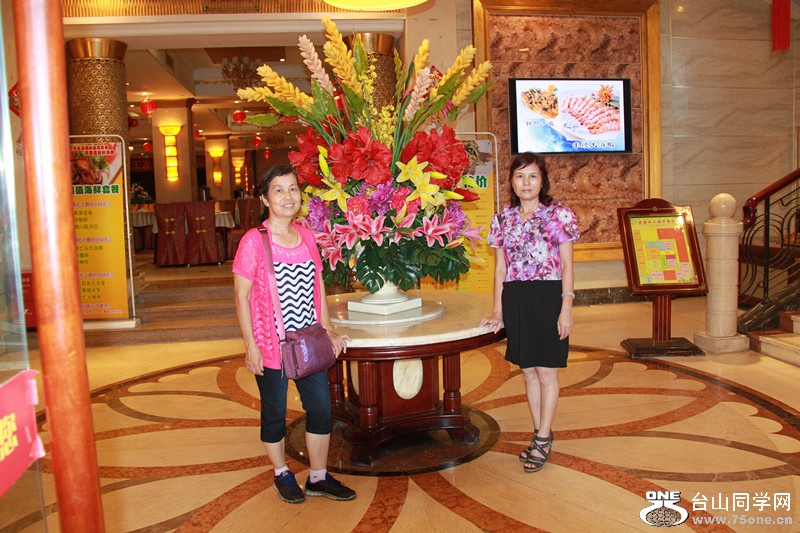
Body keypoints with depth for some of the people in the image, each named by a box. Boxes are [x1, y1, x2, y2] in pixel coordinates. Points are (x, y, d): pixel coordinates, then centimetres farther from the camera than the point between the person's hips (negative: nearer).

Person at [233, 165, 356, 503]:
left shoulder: (307, 236, 6)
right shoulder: (254, 241, -11)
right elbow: (241, 297, -10)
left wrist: (327, 330, 8)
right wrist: (250, 345, -13)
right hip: (270, 346, -5)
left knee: (321, 407, 10)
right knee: (274, 413, 11)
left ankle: (318, 478, 28)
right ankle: (282, 475, 33)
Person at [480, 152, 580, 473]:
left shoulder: (558, 215, -2)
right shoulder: (503, 220, 8)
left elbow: (567, 267, -3)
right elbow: (500, 269, 10)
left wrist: (566, 309, -10)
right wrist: (497, 311, 6)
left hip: (548, 298, -4)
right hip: (515, 301, 4)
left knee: (546, 372, 2)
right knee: (528, 372, 12)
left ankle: (543, 440, 15)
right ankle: (541, 434, 26)